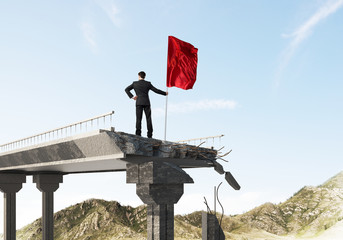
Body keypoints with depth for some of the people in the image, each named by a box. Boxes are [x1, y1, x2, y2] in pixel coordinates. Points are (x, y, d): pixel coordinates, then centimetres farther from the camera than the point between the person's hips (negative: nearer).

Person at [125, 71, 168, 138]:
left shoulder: (135, 83, 8)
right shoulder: (148, 83, 6)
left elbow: (126, 89, 9)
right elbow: (156, 90, 7)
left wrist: (131, 96, 6)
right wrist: (165, 93, 18)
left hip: (139, 103, 0)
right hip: (146, 103, 0)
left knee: (138, 119, -2)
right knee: (148, 118, 1)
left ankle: (138, 134, -10)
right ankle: (149, 135, -3)